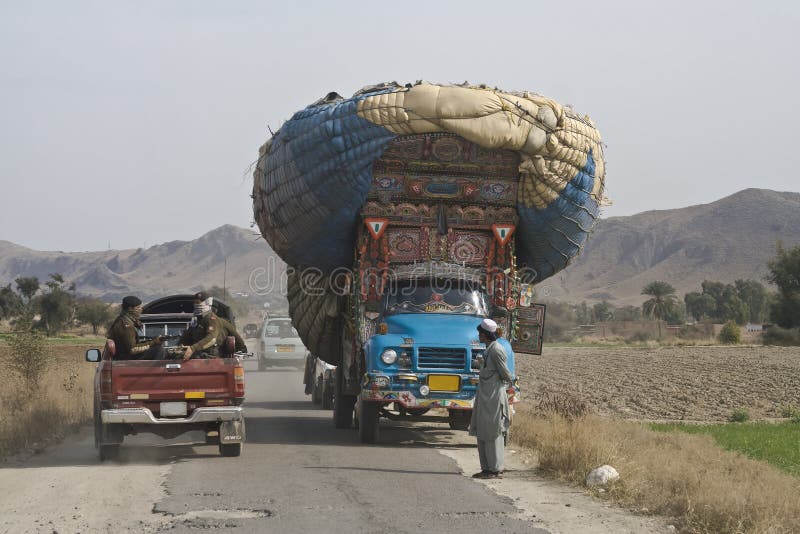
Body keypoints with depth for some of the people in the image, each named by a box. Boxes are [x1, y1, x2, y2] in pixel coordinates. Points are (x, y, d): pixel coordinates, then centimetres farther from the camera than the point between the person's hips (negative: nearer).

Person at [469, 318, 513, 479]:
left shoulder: (496, 350, -17)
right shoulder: (489, 349, 14)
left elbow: (505, 374, -12)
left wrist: (510, 379, 6)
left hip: (494, 396, -10)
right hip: (484, 396, 10)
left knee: (492, 433, -6)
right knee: (481, 433, 12)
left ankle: (495, 469, -1)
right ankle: (487, 468, 16)